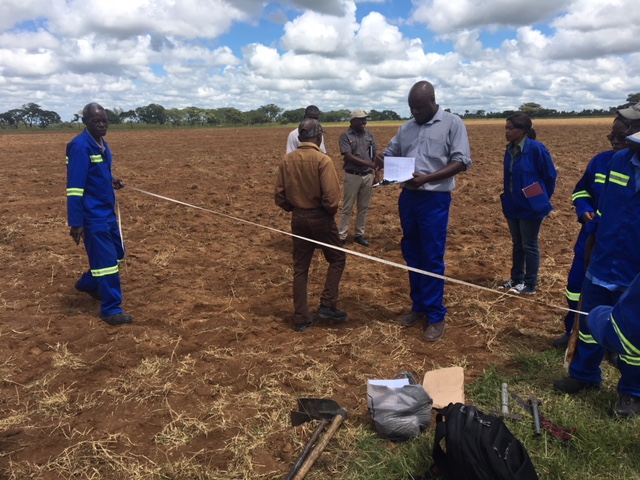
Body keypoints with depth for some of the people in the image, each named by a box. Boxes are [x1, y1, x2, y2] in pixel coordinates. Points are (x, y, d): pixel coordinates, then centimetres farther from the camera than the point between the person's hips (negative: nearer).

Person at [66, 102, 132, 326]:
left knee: (116, 253, 19)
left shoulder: (102, 144, 9)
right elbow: (75, 187, -20)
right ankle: (111, 309, 5)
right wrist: (76, 223, -22)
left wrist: (111, 182, 1)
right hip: (93, 215, -9)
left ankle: (87, 283, 41)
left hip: (108, 211, 9)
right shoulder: (80, 146, -17)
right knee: (106, 259, -6)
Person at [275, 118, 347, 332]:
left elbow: (280, 196, 3)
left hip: (298, 218, 5)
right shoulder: (322, 160, -15)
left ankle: (301, 318, 16)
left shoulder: (287, 160, 0)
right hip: (320, 218, -5)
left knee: (300, 268, 11)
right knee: (337, 259, 17)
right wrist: (331, 212, 0)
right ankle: (327, 305, 11)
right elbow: (331, 197, -20)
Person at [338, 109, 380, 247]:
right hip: (352, 176, -4)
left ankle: (359, 235, 20)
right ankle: (341, 236, 8)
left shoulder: (369, 134, 8)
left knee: (364, 207, 10)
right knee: (347, 208, 2)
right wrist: (369, 164, -21)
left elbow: (375, 154, 7)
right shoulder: (345, 136, -6)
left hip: (368, 175, 4)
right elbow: (349, 157, -15)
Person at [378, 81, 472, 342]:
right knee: (412, 255, 12)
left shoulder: (453, 123, -4)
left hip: (434, 199, -6)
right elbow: (390, 153, 17)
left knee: (432, 258, -1)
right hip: (407, 197, 6)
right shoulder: (406, 128, 12)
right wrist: (381, 159, -9)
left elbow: (461, 162, -11)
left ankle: (436, 316, 11)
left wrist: (427, 178, -22)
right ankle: (419, 306, 27)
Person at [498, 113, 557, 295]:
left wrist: (541, 198, 2)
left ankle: (530, 285, 14)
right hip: (513, 206, 7)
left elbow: (550, 175, -8)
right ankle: (516, 279, 28)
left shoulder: (536, 148, -17)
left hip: (531, 207, -7)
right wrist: (508, 198, 14)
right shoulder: (510, 149, 3)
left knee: (529, 245, 3)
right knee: (517, 244, 16)